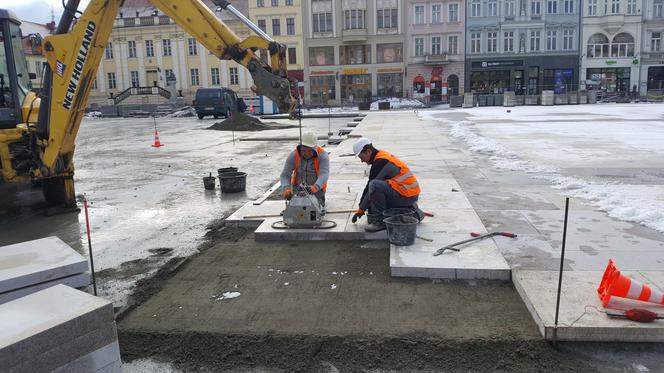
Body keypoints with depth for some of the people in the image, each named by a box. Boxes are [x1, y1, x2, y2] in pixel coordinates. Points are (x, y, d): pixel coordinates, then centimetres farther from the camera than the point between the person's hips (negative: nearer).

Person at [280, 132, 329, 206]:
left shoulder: (322, 155, -25)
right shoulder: (293, 155, -18)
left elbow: (324, 174, -39)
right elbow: (285, 175, -22)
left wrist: (316, 187, -59)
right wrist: (286, 189, -44)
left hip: (316, 189, -2)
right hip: (298, 187, 2)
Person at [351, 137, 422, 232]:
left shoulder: (380, 161, -16)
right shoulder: (382, 156, 15)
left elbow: (370, 186, -15)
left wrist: (361, 210, -6)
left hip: (407, 194, -10)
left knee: (374, 185, -25)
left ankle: (381, 220, -15)